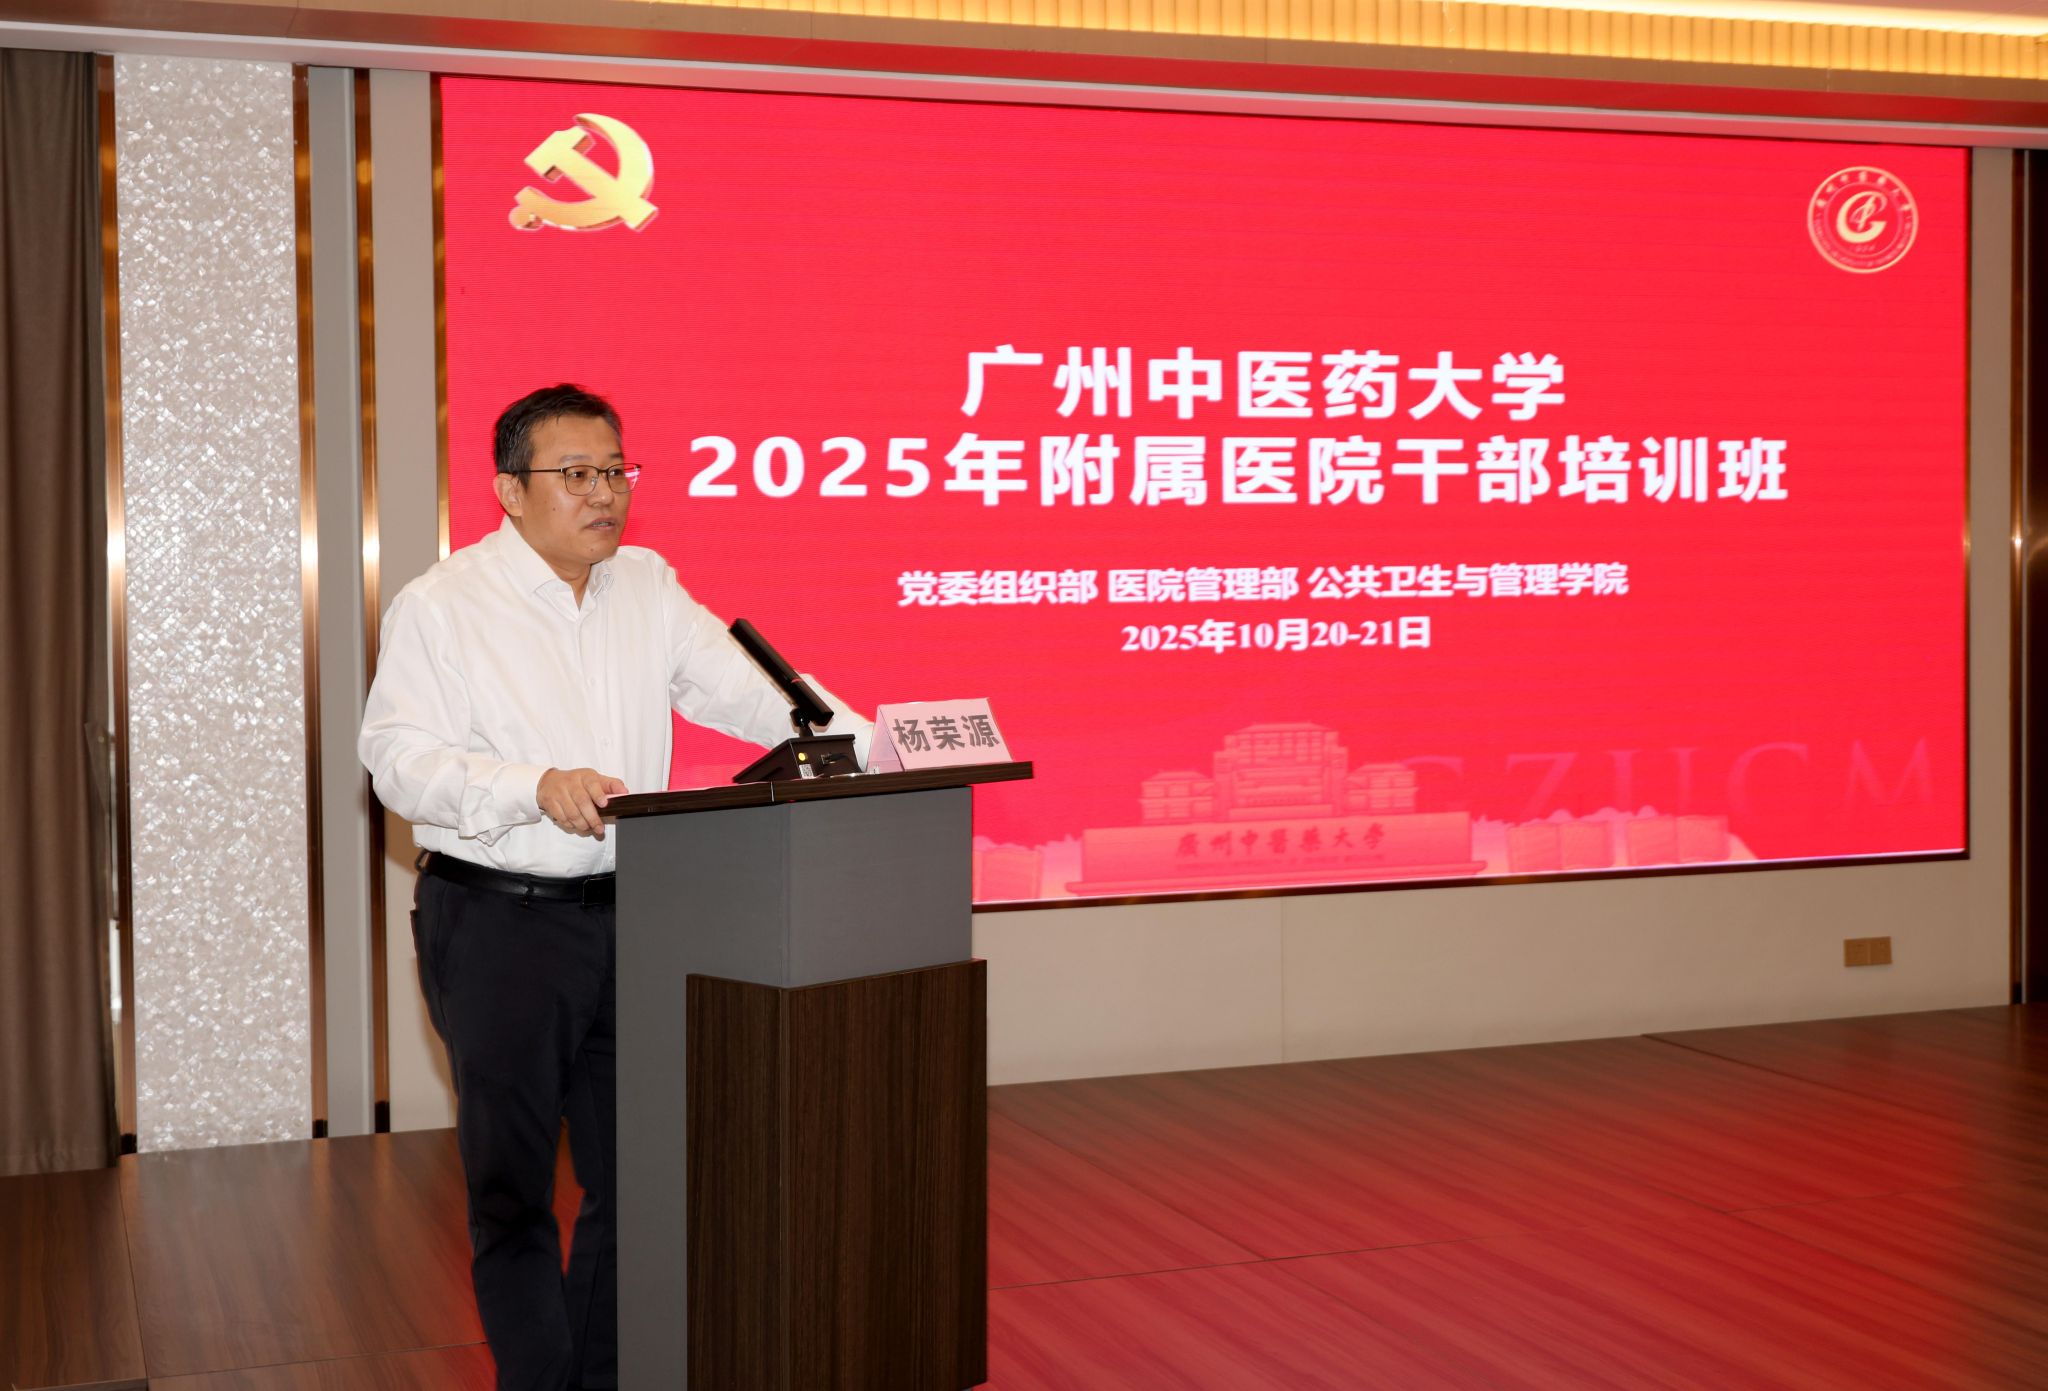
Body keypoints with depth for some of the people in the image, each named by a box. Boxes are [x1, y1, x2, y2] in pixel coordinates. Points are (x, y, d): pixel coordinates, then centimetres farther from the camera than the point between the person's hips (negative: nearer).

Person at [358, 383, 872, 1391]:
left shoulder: (647, 588, 10)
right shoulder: (442, 608, -6)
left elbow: (743, 687, 5)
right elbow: (401, 760, -14)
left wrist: (854, 739, -12)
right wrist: (538, 788, -28)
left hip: (628, 917, 5)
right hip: (499, 923, -5)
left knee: (636, 1167, 11)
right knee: (512, 1183, 2)